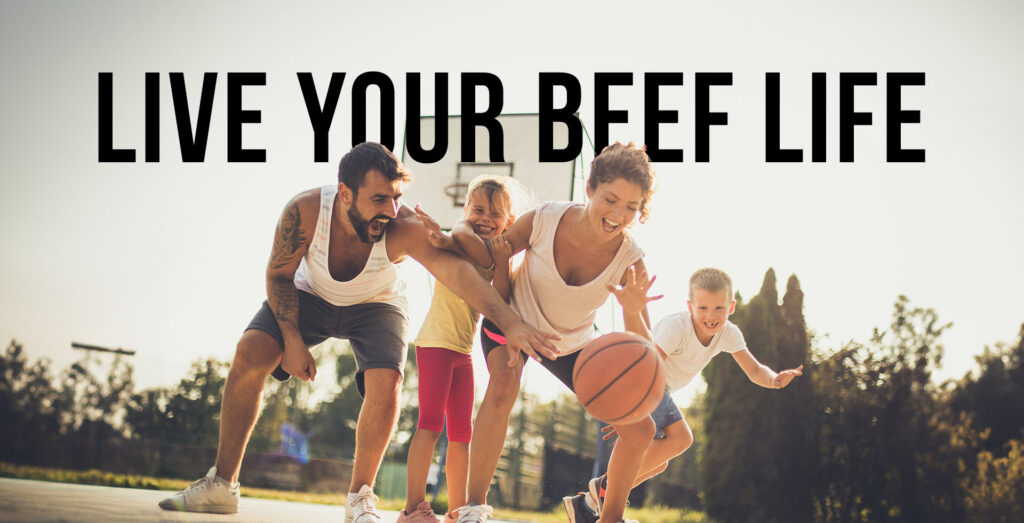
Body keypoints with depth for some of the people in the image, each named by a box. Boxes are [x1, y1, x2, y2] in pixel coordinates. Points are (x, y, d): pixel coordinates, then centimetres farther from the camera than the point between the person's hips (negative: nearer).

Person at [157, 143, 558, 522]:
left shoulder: (405, 228, -38)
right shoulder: (304, 211, -32)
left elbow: (456, 271, -52)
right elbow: (279, 275, -14)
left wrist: (510, 323, -65)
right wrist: (292, 340, -22)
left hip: (375, 306, -1)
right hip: (311, 296, 1)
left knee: (386, 383, -25)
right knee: (250, 353, -20)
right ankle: (222, 485, -9)